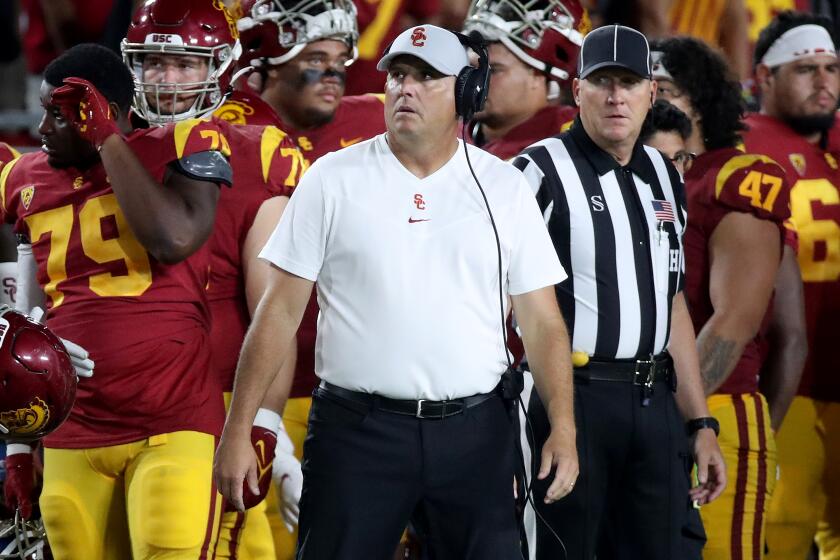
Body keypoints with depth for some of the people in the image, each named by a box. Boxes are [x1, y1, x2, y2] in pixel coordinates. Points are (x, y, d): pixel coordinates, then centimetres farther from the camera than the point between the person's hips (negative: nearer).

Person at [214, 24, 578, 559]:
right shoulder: (333, 179, 2)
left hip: (474, 432, 1)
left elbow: (542, 321, 6)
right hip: (357, 429, -1)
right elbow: (281, 311, 2)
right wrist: (237, 431, -3)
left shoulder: (504, 187, 6)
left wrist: (563, 428, -5)